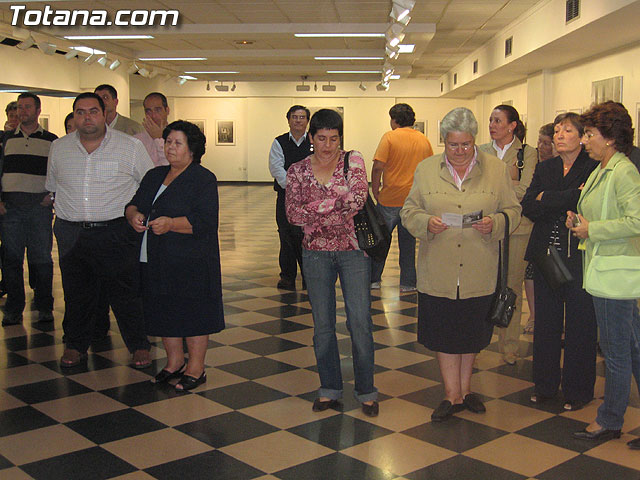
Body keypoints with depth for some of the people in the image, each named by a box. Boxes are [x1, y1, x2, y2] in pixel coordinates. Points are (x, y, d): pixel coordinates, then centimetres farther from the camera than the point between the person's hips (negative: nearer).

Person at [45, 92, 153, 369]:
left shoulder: (130, 146, -2)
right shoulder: (59, 148, 8)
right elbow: (52, 187, 22)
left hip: (115, 234, -3)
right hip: (71, 235, 3)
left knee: (125, 293, 1)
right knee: (76, 293, 11)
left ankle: (139, 346, 15)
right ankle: (76, 345, 27)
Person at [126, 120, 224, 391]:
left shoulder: (203, 179, -6)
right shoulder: (154, 176, 16)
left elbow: (206, 221, -16)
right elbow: (134, 204, 16)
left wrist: (171, 223, -27)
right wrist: (134, 215, -7)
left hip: (191, 260, -6)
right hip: (155, 258, 7)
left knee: (192, 311, 0)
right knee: (164, 311, 12)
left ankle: (196, 368, 12)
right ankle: (174, 361, 28)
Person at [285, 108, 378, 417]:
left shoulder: (353, 161, -1)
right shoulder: (297, 171, 3)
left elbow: (359, 197, -17)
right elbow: (292, 213, -8)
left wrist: (316, 208, -19)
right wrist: (338, 209, -17)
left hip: (352, 249, -2)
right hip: (316, 252, 2)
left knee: (360, 321, -2)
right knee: (322, 324, 8)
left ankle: (366, 391, 14)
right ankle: (330, 389, 24)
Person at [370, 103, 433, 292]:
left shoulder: (390, 137, -8)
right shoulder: (423, 140, 6)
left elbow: (378, 167, -16)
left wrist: (375, 190, -5)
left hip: (390, 198, -4)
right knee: (408, 243, 11)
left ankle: (374, 279, 17)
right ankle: (408, 282, 14)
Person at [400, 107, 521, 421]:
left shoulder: (497, 169, 2)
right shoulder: (425, 169, 3)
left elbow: (512, 211, 5)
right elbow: (409, 211, 5)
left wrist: (495, 223, -16)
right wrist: (426, 222, -17)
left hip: (479, 273, 0)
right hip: (438, 272, 0)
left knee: (472, 333, 14)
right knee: (443, 334, 6)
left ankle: (465, 389, 33)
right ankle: (452, 396, 20)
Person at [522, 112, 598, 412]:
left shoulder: (593, 168, -3)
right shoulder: (544, 169, 13)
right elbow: (528, 208, -1)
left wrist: (547, 199, -9)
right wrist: (567, 202, -13)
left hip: (579, 257, -5)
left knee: (579, 324, 3)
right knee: (546, 322, 11)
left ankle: (578, 390, 17)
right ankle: (545, 384, 25)